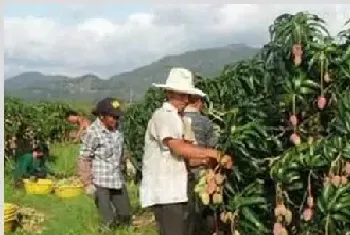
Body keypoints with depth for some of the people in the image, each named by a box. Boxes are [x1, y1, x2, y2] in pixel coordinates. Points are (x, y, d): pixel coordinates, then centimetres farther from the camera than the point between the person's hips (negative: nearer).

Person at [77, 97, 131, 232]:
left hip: (117, 180, 7)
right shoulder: (93, 132, -16)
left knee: (126, 216, 13)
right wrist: (88, 183, -13)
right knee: (109, 222, -1)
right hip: (100, 182, -7)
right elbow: (84, 159, -12)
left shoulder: (115, 128, 3)